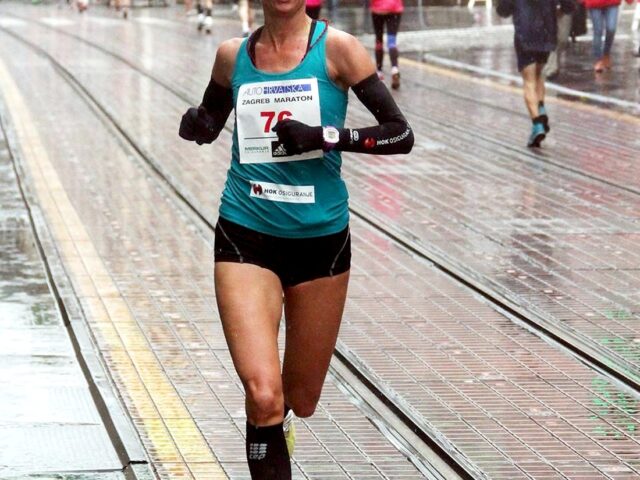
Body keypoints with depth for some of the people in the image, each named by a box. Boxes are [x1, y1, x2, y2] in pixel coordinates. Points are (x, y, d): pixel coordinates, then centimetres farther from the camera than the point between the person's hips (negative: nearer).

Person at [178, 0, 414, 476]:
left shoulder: (335, 48, -6)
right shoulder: (233, 54, 3)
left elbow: (400, 134, -10)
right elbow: (210, 120, 21)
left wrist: (325, 136, -23)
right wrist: (195, 123, -3)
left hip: (321, 239, 0)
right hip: (246, 238, 0)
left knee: (301, 400, 14)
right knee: (264, 394, -18)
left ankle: (271, 420, 50)